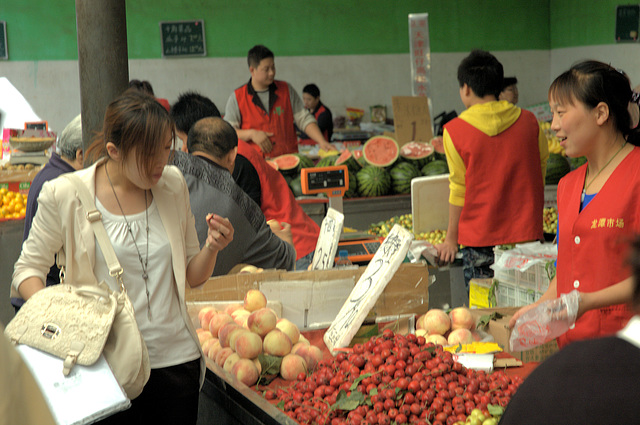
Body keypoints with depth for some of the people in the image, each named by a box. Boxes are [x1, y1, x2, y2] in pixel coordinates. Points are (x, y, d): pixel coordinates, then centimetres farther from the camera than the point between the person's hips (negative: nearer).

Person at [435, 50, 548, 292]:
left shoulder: (455, 131, -6)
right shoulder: (528, 121, 3)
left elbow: (459, 188, -2)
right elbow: (541, 169, 14)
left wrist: (451, 238, 9)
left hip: (480, 239, -3)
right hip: (526, 235, 3)